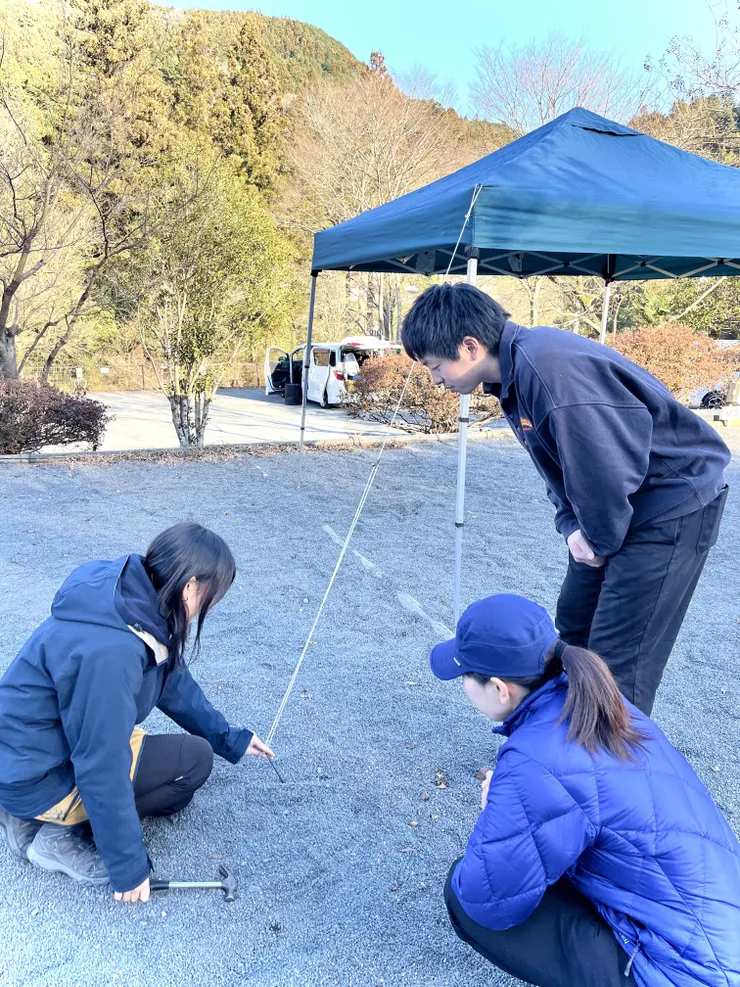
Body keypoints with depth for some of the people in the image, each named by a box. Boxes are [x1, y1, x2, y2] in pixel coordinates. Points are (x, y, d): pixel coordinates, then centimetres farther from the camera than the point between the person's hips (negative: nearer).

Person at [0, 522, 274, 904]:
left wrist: (230, 739, 14)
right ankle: (62, 836, -3)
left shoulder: (140, 606, -7)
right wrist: (129, 867, -16)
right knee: (194, 758, -10)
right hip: (37, 775, -9)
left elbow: (176, 683, 8)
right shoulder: (108, 651, -35)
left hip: (57, 742, 9)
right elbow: (103, 771, -28)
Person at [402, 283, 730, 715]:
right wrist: (571, 525, -1)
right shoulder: (513, 372, 3)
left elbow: (605, 466, -28)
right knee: (575, 625, 18)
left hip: (676, 501, -10)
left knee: (619, 662, -7)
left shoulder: (547, 367, -29)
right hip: (623, 507, 10)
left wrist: (603, 541, -12)